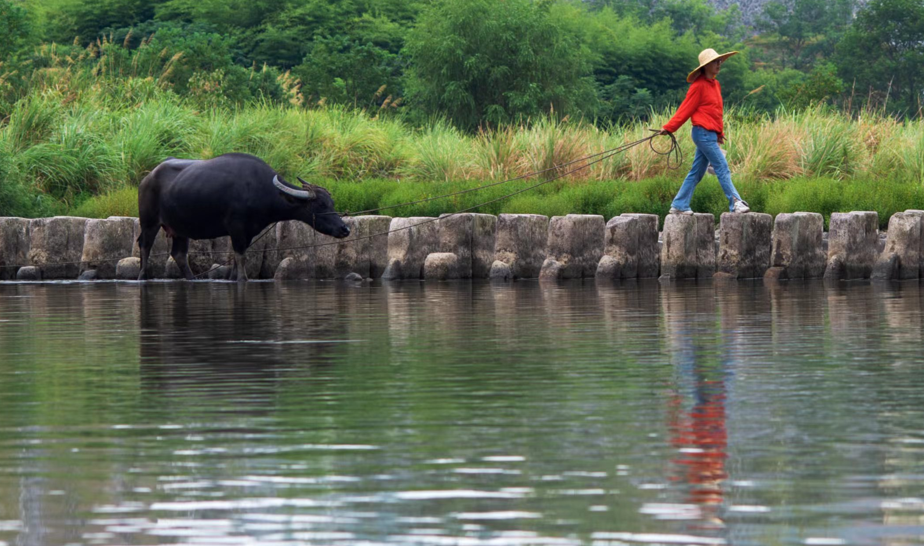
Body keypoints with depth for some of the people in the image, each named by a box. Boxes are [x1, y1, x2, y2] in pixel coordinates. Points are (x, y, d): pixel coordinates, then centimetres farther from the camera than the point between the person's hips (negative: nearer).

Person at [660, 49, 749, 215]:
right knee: (722, 167, -10)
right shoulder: (699, 86, -10)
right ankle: (735, 203, -11)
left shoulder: (715, 85, 16)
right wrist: (669, 128, -9)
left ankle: (679, 206, 15)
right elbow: (686, 109, -8)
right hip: (703, 132, -9)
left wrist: (719, 133, 21)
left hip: (710, 134, 9)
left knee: (696, 172, 10)